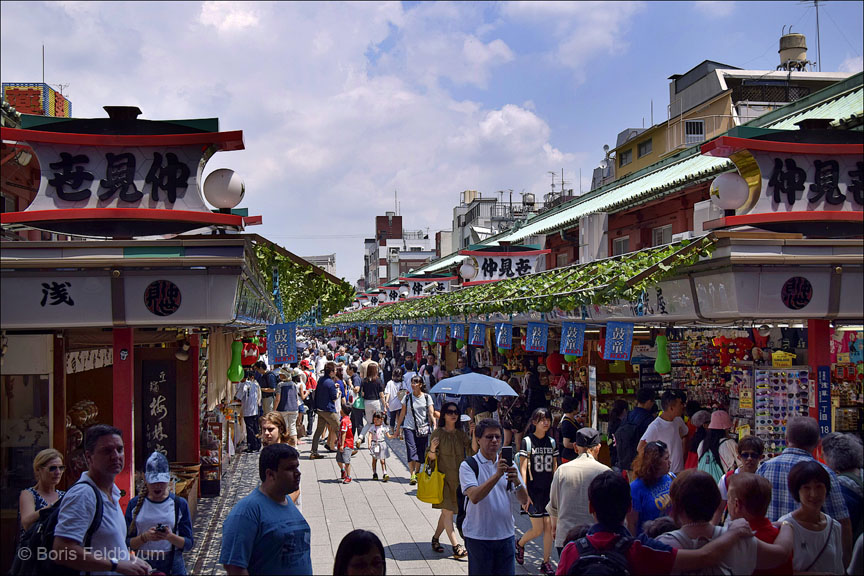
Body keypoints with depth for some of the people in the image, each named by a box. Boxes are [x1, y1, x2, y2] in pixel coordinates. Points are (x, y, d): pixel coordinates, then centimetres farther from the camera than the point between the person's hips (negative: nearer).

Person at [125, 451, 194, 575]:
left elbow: (188, 544, -1)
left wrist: (170, 537, -18)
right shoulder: (135, 504, 2)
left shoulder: (180, 504, 0)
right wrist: (144, 537, -17)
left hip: (172, 566, 0)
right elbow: (126, 543, 0)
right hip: (142, 566, 0)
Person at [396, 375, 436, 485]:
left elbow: (431, 413, -2)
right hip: (409, 427, 0)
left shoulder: (427, 397, 2)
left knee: (420, 452, 4)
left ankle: (417, 473, 19)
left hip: (423, 428, 0)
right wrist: (398, 428, 12)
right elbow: (402, 414, 11)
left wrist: (434, 426, -15)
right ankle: (412, 475, -15)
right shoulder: (407, 398, 5)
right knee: (411, 450, -13)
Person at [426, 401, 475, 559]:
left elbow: (473, 450, -3)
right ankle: (456, 547, -11)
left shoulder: (460, 434, 8)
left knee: (447, 510, 10)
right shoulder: (438, 433, -5)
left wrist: (474, 433, -15)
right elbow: (431, 458, -5)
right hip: (443, 476, -5)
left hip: (458, 477, 5)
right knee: (447, 510, -8)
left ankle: (435, 538, 26)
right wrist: (432, 449, -26)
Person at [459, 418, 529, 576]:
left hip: (506, 535, 4)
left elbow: (524, 501, 3)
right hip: (478, 537, -4)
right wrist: (497, 475, -29)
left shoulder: (508, 464, 9)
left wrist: (516, 481, -17)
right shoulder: (468, 466, -5)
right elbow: (474, 497, -21)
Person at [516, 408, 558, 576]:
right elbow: (523, 469, -8)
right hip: (533, 490, -4)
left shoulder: (552, 442, 7)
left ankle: (546, 562, 12)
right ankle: (520, 544, 26)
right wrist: (524, 494, -13)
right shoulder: (527, 441, -7)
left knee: (549, 527, 1)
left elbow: (554, 468, 13)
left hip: (549, 490, 4)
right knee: (538, 529, -3)